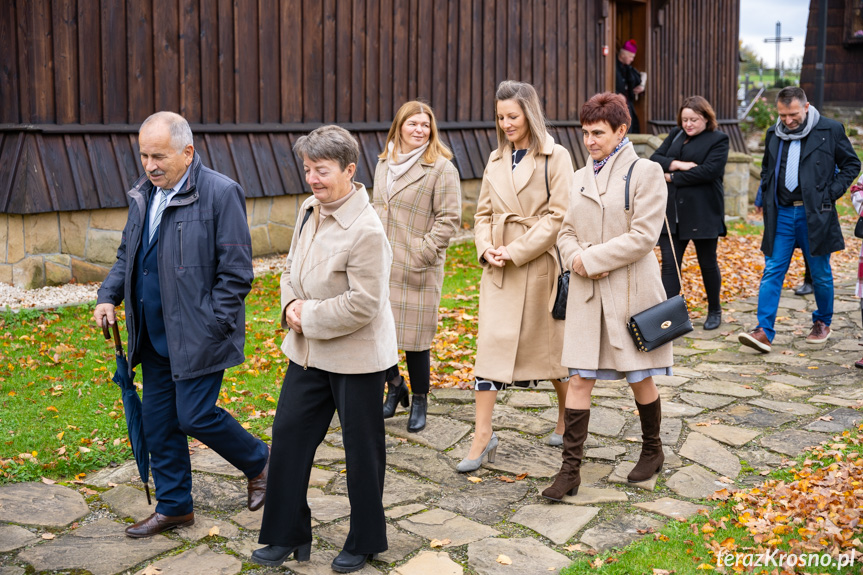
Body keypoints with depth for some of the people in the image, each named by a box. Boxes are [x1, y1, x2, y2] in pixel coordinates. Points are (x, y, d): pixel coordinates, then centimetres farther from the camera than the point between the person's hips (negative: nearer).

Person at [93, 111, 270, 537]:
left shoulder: (220, 194, -14)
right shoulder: (144, 195, 9)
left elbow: (235, 272, -14)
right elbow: (127, 255, 22)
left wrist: (210, 327, -17)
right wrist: (109, 295, 6)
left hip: (197, 336, -7)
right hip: (154, 337, 8)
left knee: (195, 416, -6)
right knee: (158, 422, 12)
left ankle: (258, 461, 22)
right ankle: (174, 506, 28)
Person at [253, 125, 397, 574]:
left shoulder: (365, 230, -23)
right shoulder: (310, 209, 3)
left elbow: (363, 304, -23)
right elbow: (292, 267, 15)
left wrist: (310, 317, -16)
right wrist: (291, 305, -4)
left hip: (356, 356, -8)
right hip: (309, 351, 8)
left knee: (361, 447, 9)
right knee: (288, 433, 11)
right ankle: (288, 536, 28)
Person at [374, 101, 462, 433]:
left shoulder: (441, 168, -7)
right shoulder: (384, 164, 13)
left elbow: (449, 218, -9)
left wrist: (423, 252, -14)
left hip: (417, 270, -5)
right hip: (381, 265, 5)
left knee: (416, 336, 2)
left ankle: (419, 402, 21)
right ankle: (394, 385, 29)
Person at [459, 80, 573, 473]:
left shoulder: (555, 157, -5)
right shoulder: (496, 160, 12)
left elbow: (558, 215, -12)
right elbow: (483, 212, 14)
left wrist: (517, 250, -16)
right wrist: (486, 247, -5)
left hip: (539, 264, -4)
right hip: (498, 268, 4)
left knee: (550, 344, 9)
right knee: (490, 344, -2)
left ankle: (568, 417, 33)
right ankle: (482, 437, 1)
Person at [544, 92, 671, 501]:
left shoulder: (645, 172, -6)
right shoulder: (581, 178, 12)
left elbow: (643, 236, -14)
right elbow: (567, 231, 13)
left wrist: (591, 259, -15)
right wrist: (575, 259, -9)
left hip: (630, 290, -4)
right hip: (587, 293, 5)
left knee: (639, 377, 10)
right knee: (579, 379, 1)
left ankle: (652, 451, 32)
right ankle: (570, 469, 5)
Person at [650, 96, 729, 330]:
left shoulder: (718, 140, -3)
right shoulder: (675, 135, 13)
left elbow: (709, 170, -17)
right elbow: (655, 159, 3)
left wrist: (673, 177, -14)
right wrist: (677, 164, -15)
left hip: (702, 213, -4)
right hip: (671, 212, 4)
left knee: (708, 264, 10)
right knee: (669, 264, -2)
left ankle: (714, 311, 28)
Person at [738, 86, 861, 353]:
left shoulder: (830, 130, -4)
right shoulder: (774, 133, 8)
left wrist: (832, 193, -5)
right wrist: (767, 195, 9)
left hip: (815, 214, -3)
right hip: (781, 214, 3)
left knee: (820, 273, 9)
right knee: (772, 271, -4)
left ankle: (822, 322, 30)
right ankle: (764, 331, -7)